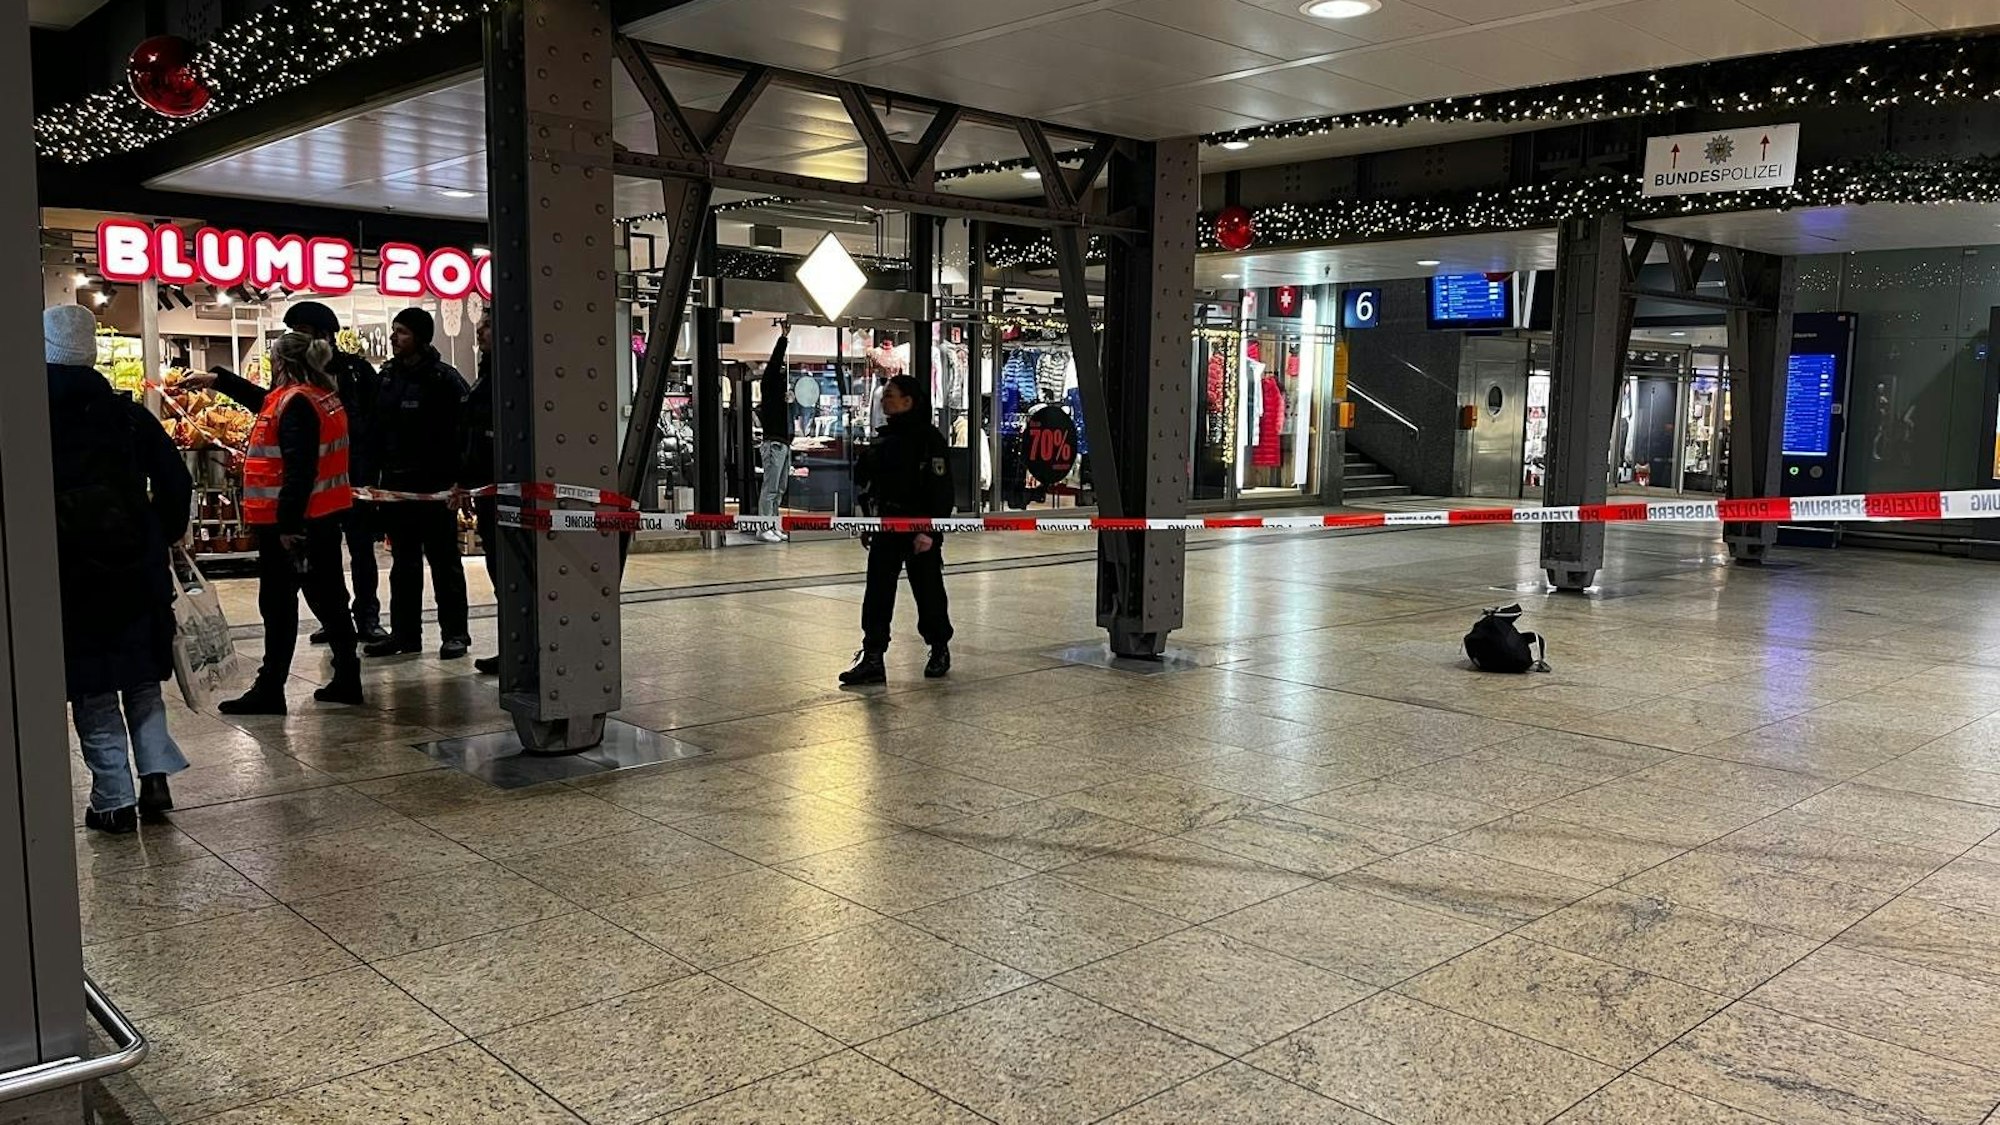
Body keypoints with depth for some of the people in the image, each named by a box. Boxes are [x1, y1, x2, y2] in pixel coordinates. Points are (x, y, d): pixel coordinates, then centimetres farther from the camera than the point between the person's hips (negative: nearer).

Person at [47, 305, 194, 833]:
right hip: (137, 568, 2)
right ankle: (155, 776, 9)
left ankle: (114, 800, 8)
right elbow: (176, 481, -1)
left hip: (68, 575, -2)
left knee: (92, 690, 6)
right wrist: (163, 537, 11)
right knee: (142, 678, 17)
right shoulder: (128, 414, 0)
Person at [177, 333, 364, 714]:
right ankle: (347, 679, 17)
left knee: (278, 604, -2)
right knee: (327, 598, 13)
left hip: (288, 523, -9)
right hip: (324, 516, 9)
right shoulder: (322, 396, 14)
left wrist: (287, 523, -24)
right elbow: (263, 400, 33)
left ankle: (269, 690, 5)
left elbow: (299, 470, -23)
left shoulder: (295, 403, -15)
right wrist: (215, 379, 41)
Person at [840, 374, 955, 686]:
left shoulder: (930, 438, -13)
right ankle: (872, 659, 3)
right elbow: (865, 477, 22)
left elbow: (941, 490, -17)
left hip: (920, 531, -7)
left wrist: (929, 531, -22)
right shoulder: (884, 438, 11)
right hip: (886, 526, 7)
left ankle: (940, 651, 25)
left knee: (929, 592, 6)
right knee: (877, 594, 1)